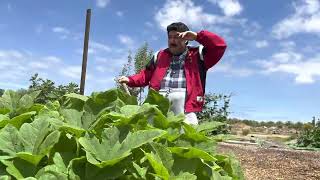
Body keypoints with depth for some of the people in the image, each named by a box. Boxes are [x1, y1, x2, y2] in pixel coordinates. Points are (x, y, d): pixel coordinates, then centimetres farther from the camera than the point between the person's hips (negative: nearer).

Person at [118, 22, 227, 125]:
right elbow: (146, 74, 28)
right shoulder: (160, 55, 29)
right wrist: (130, 80, 12)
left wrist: (197, 36, 6)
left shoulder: (197, 54, 20)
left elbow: (220, 45, 13)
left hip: (185, 102, -2)